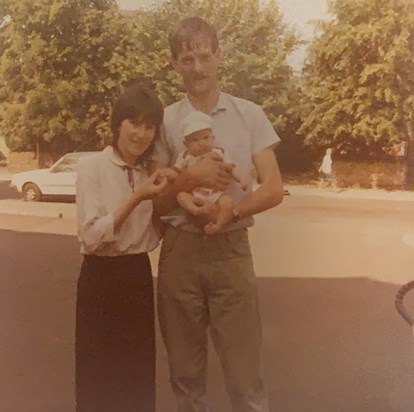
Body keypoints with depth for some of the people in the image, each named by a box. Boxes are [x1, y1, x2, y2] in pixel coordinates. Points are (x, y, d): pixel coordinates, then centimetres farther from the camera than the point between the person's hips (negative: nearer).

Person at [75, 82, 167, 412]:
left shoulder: (149, 171, 7)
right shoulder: (93, 166, -10)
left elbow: (151, 238, 6)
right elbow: (91, 235, -19)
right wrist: (137, 198, -23)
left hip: (139, 275, 5)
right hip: (102, 278, -5)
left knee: (140, 373, 15)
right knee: (100, 373, 7)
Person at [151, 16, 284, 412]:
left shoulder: (249, 115, 1)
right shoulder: (165, 121, 2)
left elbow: (273, 189, -2)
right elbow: (155, 202, 2)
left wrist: (231, 210, -19)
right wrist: (190, 178, -17)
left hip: (231, 250, -1)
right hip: (179, 251, 1)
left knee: (244, 372, 2)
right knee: (185, 371, 14)